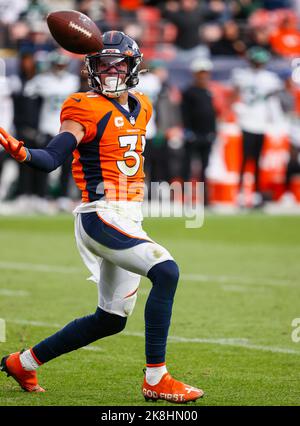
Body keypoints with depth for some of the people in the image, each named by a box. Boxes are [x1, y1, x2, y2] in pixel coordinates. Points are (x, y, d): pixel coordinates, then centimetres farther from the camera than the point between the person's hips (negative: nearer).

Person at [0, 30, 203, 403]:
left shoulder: (140, 107, 13)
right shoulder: (87, 110, -9)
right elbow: (51, 159, -21)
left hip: (128, 221, 9)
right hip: (101, 216, -9)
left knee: (110, 320, 13)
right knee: (166, 271, -27)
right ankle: (155, 379, -24)